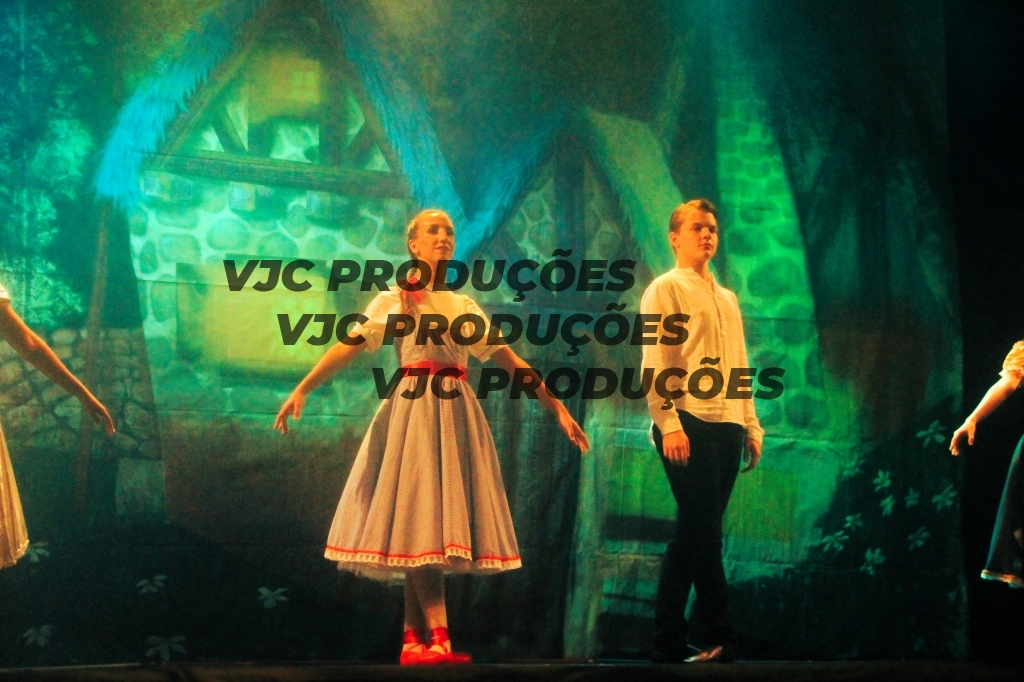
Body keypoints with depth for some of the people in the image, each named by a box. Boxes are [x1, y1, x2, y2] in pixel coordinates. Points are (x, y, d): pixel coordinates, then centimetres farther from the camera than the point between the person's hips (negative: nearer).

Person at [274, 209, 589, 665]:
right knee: (420, 523, -12)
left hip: (456, 416, 5)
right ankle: (439, 641, -20)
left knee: (436, 522, 2)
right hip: (414, 412, -5)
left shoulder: (465, 306, 17)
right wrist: (301, 390, -18)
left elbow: (510, 361, 16)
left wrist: (557, 408, 11)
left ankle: (414, 641, 5)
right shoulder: (393, 301, 5)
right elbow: (348, 348, -5)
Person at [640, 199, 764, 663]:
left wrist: (751, 425, 14)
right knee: (704, 532, -10)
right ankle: (721, 640, -6)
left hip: (726, 424, 7)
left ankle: (669, 643, 9)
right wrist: (668, 424, -17)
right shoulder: (665, 289, 2)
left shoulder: (727, 298, 23)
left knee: (694, 533, 6)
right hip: (687, 421, -7)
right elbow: (655, 363, -7)